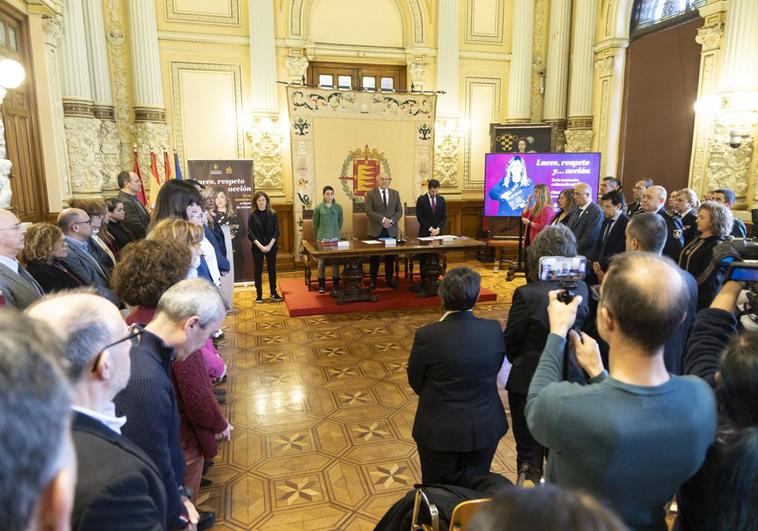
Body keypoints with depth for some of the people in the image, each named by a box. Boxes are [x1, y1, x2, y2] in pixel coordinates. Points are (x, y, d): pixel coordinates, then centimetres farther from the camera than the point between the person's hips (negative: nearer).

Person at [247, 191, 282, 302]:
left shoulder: (273, 214, 0)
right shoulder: (252, 216, -2)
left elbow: (276, 231, -3)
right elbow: (250, 234, -6)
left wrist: (269, 245, -12)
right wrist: (260, 246, -15)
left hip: (271, 246, 1)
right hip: (257, 247, -1)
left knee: (272, 269, 7)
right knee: (258, 270, 5)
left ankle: (274, 292, 17)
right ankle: (259, 294, 13)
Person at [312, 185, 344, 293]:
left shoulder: (338, 207, 3)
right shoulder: (318, 208, -2)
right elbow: (315, 224, 7)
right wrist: (318, 236, 12)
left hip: (335, 237, 2)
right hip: (322, 238, -1)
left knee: (336, 260, 3)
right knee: (322, 261, 1)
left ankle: (336, 284, 13)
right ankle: (321, 285, 11)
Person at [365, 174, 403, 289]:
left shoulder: (395, 193, 10)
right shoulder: (370, 194, 0)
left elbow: (399, 210, 6)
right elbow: (369, 211, -9)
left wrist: (392, 221, -10)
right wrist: (383, 219, -18)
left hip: (391, 230, 3)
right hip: (376, 230, -2)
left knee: (390, 256, 7)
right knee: (374, 257, 4)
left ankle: (390, 278, 18)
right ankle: (373, 280, 12)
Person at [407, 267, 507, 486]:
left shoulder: (427, 336, -23)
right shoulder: (494, 330, -13)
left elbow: (415, 383, -8)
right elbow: (494, 371, 1)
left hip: (440, 432, -2)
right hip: (485, 429, 3)